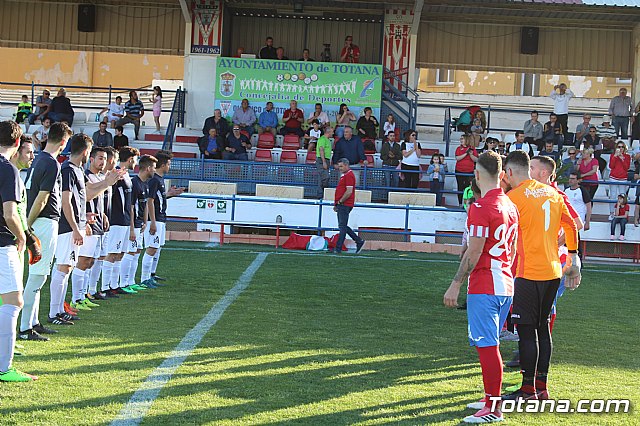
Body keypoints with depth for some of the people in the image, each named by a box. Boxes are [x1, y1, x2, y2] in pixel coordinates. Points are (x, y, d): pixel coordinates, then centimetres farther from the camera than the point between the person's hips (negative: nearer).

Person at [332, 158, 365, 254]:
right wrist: (337, 204, 18)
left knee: (342, 226, -8)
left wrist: (340, 201, -14)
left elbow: (349, 192, -20)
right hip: (342, 205, 11)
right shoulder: (344, 175, 21)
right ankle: (359, 241, 18)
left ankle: (338, 248, -8)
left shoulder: (349, 175, -12)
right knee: (343, 226, 13)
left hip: (345, 205, -11)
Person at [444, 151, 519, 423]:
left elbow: (474, 252, -17)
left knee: (487, 346, -6)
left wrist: (455, 285, -12)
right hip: (505, 286, 9)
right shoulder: (510, 205, 12)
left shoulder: (481, 207, -15)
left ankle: (493, 409, -5)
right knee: (489, 344, 18)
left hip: (484, 288, -9)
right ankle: (490, 398, 26)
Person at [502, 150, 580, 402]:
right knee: (542, 327, 14)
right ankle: (541, 386, 19)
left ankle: (528, 389, 0)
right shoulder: (552, 193, 12)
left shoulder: (514, 197, -10)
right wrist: (573, 260, 25)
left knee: (526, 329, -2)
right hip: (552, 272, 7)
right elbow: (571, 226, 18)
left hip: (529, 273, -7)